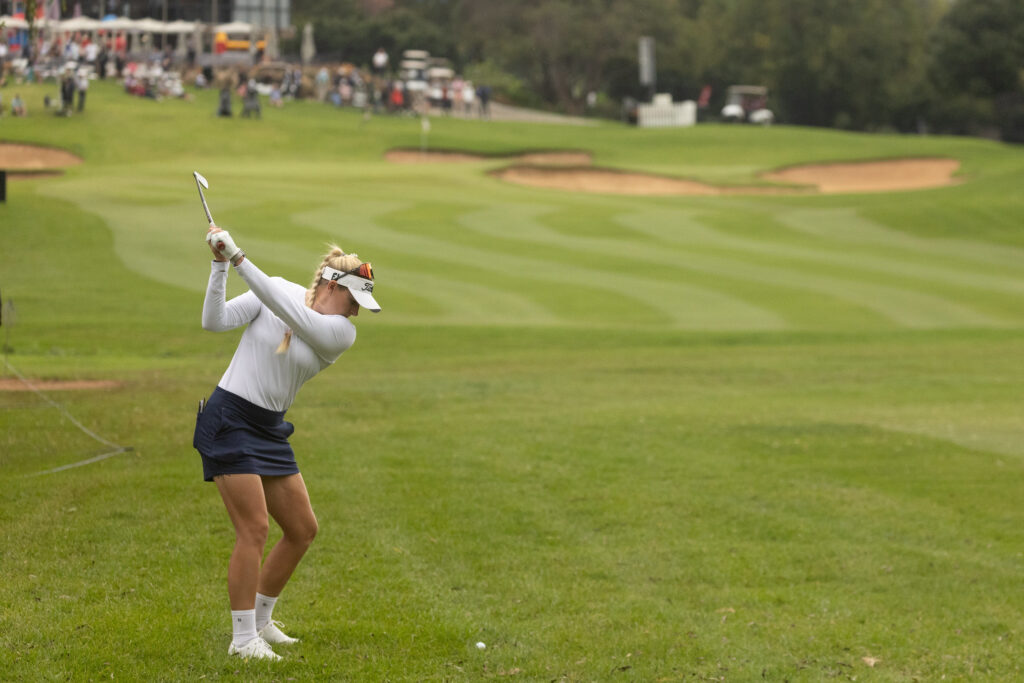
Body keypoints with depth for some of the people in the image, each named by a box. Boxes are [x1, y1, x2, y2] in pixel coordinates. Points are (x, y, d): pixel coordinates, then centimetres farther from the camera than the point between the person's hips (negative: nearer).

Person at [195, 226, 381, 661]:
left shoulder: (342, 334, -4)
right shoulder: (279, 290, -6)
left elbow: (292, 318, -22)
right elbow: (215, 322, -12)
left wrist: (239, 259, -30)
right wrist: (220, 266, -26)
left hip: (270, 431, 5)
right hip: (228, 421, -5)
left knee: (303, 530, 9)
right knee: (254, 529, -13)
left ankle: (259, 621, 27)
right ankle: (242, 640, -6)